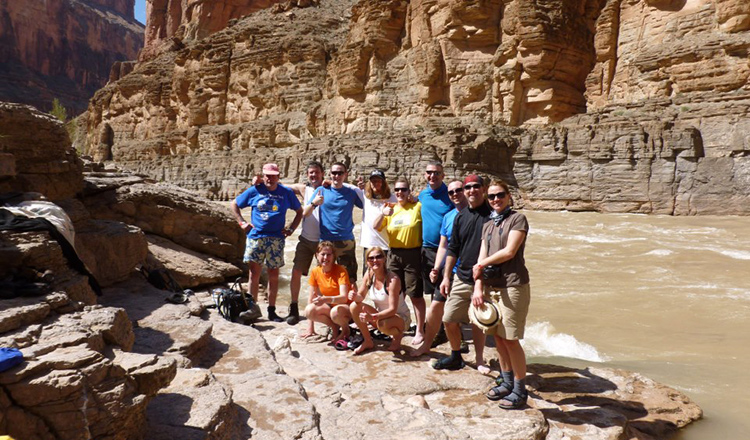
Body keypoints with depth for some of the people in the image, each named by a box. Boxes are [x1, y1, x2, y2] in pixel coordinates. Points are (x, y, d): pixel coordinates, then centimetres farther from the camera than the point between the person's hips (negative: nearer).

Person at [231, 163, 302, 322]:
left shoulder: (287, 193, 6)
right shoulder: (254, 191, 4)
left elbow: (299, 211, 16)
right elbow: (234, 204, 13)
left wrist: (291, 228, 4)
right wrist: (242, 223, 4)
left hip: (276, 239, 1)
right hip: (255, 237, -1)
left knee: (273, 275, 5)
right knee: (254, 274, 0)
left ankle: (272, 311, 14)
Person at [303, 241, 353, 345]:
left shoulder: (340, 270, -18)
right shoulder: (315, 272, -5)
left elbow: (344, 297, -28)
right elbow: (311, 298, -3)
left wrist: (325, 299, -48)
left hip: (346, 307, -4)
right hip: (329, 307, 4)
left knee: (335, 312, -39)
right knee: (309, 310, -25)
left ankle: (345, 330, -4)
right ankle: (335, 327, -2)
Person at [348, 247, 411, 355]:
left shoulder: (393, 279, -26)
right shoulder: (369, 274, -9)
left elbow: (393, 309, -28)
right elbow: (361, 296, -1)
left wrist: (372, 317, -42)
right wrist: (355, 297, -26)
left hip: (401, 318, -6)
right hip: (381, 314, 6)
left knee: (382, 323, -38)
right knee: (354, 306, -15)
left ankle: (397, 335, 0)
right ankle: (368, 341, 3)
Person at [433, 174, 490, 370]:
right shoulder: (460, 216, 9)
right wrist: (446, 276, 9)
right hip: (461, 278, 5)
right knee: (449, 319, 7)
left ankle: (479, 360, 23)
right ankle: (455, 357, 27)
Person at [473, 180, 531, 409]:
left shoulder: (518, 219, -4)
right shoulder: (488, 225, 16)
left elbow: (509, 252, -13)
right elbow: (482, 258, 9)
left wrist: (481, 265, -2)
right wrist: (478, 287, -3)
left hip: (513, 286, -6)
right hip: (491, 286, 6)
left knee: (510, 339, -4)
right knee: (498, 337, 11)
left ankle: (520, 390, 10)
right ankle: (507, 382, 26)